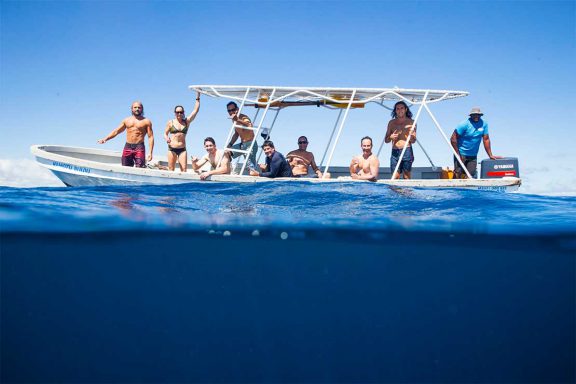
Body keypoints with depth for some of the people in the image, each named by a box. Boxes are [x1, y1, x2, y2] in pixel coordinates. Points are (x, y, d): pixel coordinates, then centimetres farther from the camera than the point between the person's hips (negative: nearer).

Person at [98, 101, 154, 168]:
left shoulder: (146, 121, 4)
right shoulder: (126, 120, 15)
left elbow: (150, 137, -1)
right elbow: (116, 131, 17)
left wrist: (150, 152, -11)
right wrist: (105, 139, 2)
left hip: (139, 147, -4)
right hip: (127, 147, 4)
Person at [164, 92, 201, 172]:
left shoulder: (186, 122, 7)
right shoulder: (170, 122, 6)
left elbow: (196, 110, 3)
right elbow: (165, 134, 11)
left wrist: (198, 97, 0)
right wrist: (166, 139, -13)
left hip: (182, 149, 1)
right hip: (172, 148, -1)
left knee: (184, 169, -9)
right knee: (171, 170, 0)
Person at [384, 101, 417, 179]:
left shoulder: (411, 122, 6)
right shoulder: (391, 123, 14)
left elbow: (413, 141, 1)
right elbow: (386, 140, 16)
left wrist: (411, 134, -20)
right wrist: (390, 137, -7)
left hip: (407, 151, -2)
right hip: (395, 152, 2)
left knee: (407, 176, -3)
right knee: (395, 177, -5)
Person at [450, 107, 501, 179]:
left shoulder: (484, 124, 0)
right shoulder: (464, 124, -13)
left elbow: (486, 140, 5)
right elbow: (453, 139, -12)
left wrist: (490, 155, 3)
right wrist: (458, 154, -15)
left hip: (473, 156, 4)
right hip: (461, 154, -4)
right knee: (458, 175, -11)